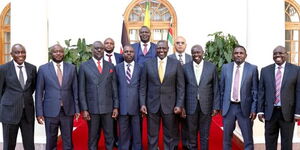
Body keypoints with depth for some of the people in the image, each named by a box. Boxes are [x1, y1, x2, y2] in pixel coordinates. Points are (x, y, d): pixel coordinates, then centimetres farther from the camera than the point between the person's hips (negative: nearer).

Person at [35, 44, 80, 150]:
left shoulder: (71, 68, 5)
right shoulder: (43, 69, 1)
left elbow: (75, 90, 6)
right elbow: (39, 92, 1)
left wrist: (77, 109, 3)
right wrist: (39, 112, -4)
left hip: (68, 111, 1)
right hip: (51, 111, -1)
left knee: (68, 141, 9)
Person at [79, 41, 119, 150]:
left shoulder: (110, 66, 8)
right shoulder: (84, 66, 1)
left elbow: (114, 88, 7)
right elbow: (82, 90, -1)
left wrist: (116, 107, 3)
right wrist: (84, 109, -6)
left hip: (108, 107, 2)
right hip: (92, 108, -2)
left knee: (109, 136, 8)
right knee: (93, 137, 9)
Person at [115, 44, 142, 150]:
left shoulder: (140, 68, 4)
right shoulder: (117, 68, 6)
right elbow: (115, 86, 6)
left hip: (136, 105, -1)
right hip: (122, 105, 1)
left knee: (136, 132, 8)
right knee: (123, 132, 10)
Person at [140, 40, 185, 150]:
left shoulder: (176, 64, -1)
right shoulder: (148, 64, 2)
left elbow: (180, 86, 0)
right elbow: (143, 86, 4)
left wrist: (179, 105, -6)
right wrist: (142, 104, -2)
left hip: (170, 105, 0)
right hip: (152, 105, 1)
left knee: (170, 135, 10)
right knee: (152, 135, 10)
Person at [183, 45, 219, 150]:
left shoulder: (212, 67, 2)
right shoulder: (185, 67, 2)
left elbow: (215, 89, 2)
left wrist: (216, 106, -2)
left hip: (206, 106, 0)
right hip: (191, 106, 0)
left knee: (205, 136, 9)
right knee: (191, 135, 10)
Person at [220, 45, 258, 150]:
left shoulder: (252, 68, -1)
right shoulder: (225, 67, 4)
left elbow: (255, 90, -1)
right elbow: (222, 88, 7)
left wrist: (254, 109, -5)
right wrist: (221, 106, 5)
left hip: (245, 108, -2)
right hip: (228, 107, 2)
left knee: (248, 139, 5)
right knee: (226, 137, 12)